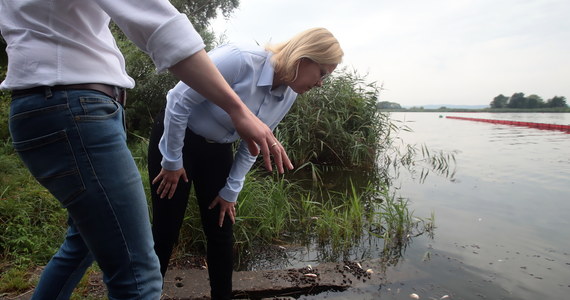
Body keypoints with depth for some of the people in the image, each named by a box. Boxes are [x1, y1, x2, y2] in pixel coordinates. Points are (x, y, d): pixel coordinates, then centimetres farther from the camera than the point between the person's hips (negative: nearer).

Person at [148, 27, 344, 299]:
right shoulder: (240, 60, -31)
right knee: (165, 231, 2)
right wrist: (172, 161, -15)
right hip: (174, 138, -5)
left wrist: (231, 191, 2)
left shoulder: (288, 96, -8)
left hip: (218, 150, 6)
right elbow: (179, 102, -24)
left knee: (221, 234, 8)